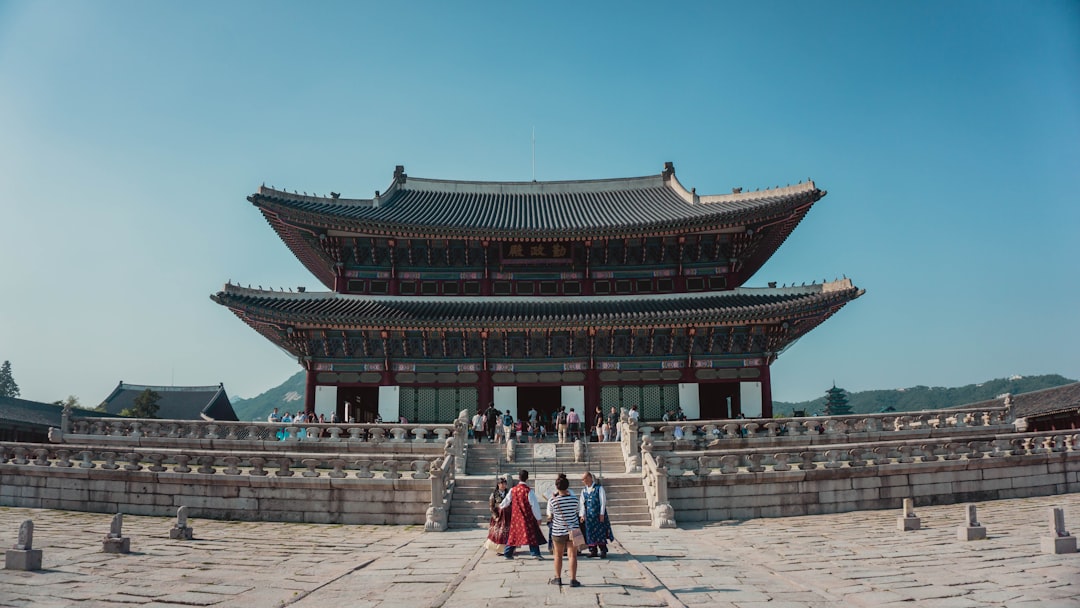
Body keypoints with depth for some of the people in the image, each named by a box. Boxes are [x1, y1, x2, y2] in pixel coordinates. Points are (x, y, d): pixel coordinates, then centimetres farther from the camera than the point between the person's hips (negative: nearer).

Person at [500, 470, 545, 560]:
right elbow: (535, 505, -14)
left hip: (516, 517, 5)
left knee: (514, 534, 15)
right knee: (532, 534, 0)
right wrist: (538, 518, -6)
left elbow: (507, 501, 15)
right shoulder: (529, 491, -14)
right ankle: (535, 553, -5)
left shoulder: (513, 490, 0)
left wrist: (501, 506, 36)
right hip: (527, 517, -5)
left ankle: (508, 553, 20)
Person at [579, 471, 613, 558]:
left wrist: (602, 514, -11)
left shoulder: (599, 488, -4)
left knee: (601, 533, -3)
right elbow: (582, 503, 8)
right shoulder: (584, 491, 11)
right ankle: (593, 551, 14)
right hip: (589, 515, 5)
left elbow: (603, 501, -6)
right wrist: (582, 515, -3)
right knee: (590, 533, 5)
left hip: (599, 515, -5)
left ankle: (603, 551, 3)